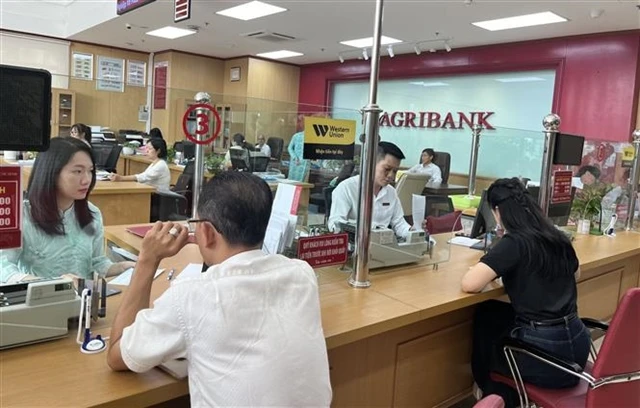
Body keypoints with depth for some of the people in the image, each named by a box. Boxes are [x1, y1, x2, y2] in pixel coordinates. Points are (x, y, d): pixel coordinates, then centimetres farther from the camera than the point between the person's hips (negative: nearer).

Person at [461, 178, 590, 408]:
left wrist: (491, 272, -2)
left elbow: (469, 284, -24)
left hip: (546, 354, -7)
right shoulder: (559, 238, 5)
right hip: (577, 345, 7)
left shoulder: (514, 242, -18)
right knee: (498, 315, 25)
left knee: (485, 318, 18)